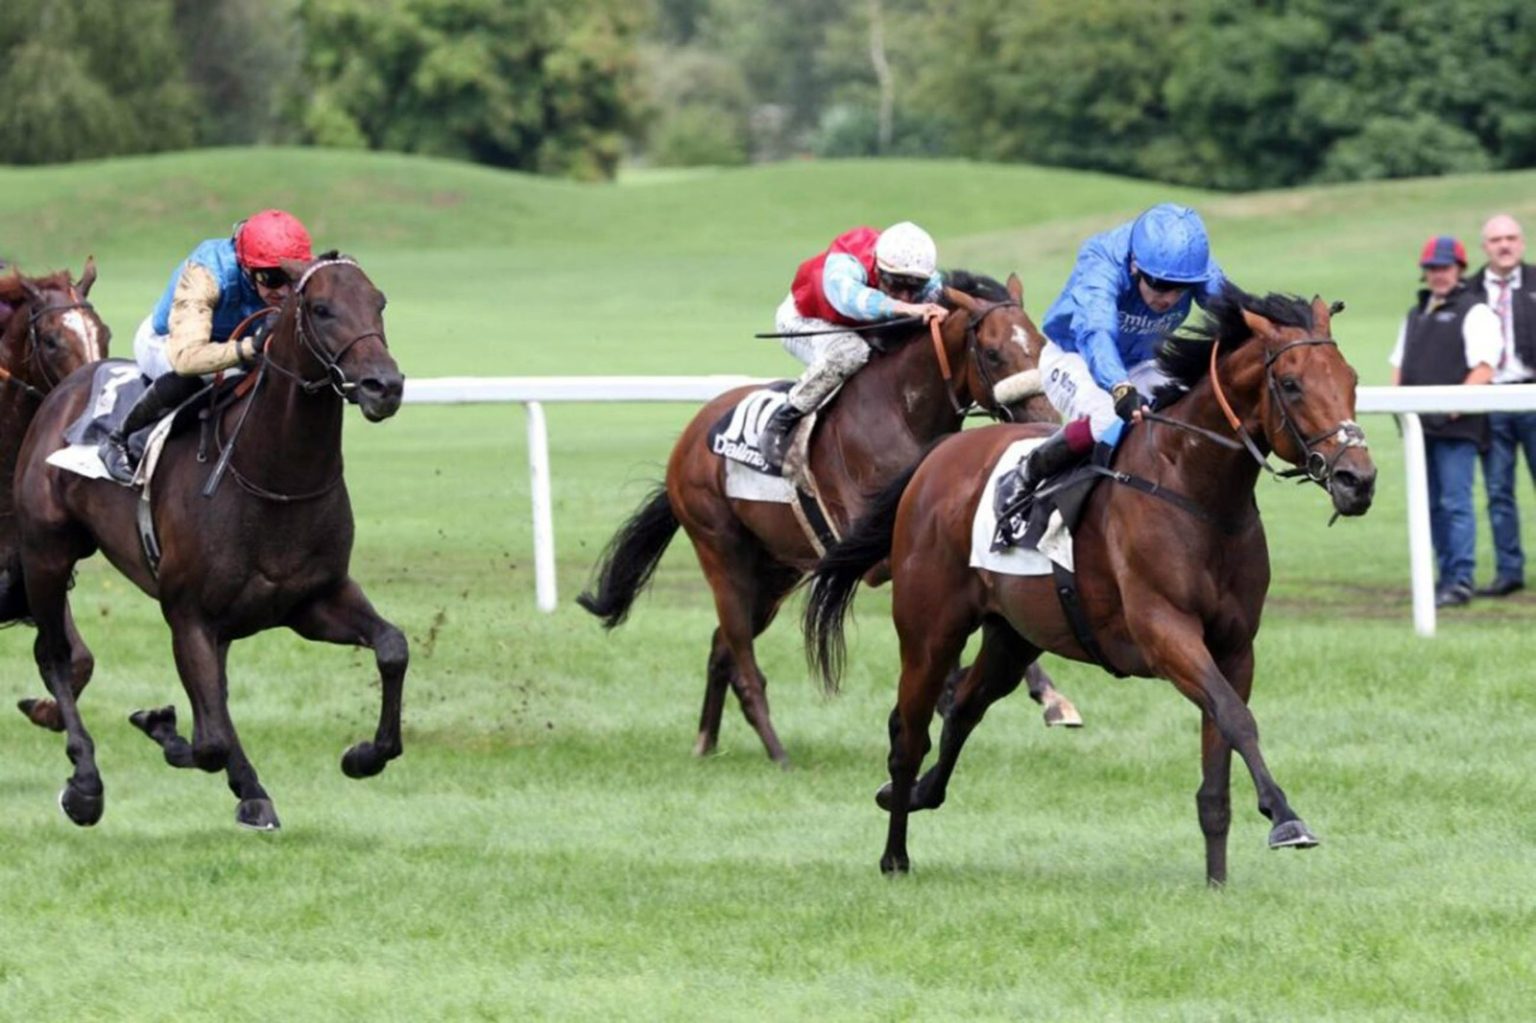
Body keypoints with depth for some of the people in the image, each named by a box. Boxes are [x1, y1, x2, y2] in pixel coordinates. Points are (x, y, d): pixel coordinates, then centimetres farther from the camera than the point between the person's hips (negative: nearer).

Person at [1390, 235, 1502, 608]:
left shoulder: (1473, 312, -2)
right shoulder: (1416, 315, 22)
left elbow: (1483, 368, -11)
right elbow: (1400, 363, 26)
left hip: (1456, 425, -8)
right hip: (1420, 424, 8)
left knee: (1456, 503, -11)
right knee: (1432, 504, 10)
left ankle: (1461, 581, -12)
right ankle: (1447, 575, 16)